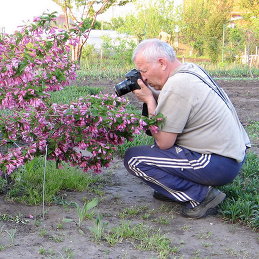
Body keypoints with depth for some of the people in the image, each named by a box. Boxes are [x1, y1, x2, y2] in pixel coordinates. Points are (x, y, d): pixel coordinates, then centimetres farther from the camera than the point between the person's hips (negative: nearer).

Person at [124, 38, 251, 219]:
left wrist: (149, 100, -7)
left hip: (220, 165, -10)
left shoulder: (177, 86, -20)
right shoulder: (191, 69, 9)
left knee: (133, 158, -11)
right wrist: (153, 96, 4)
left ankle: (202, 195, -9)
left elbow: (163, 142, -16)